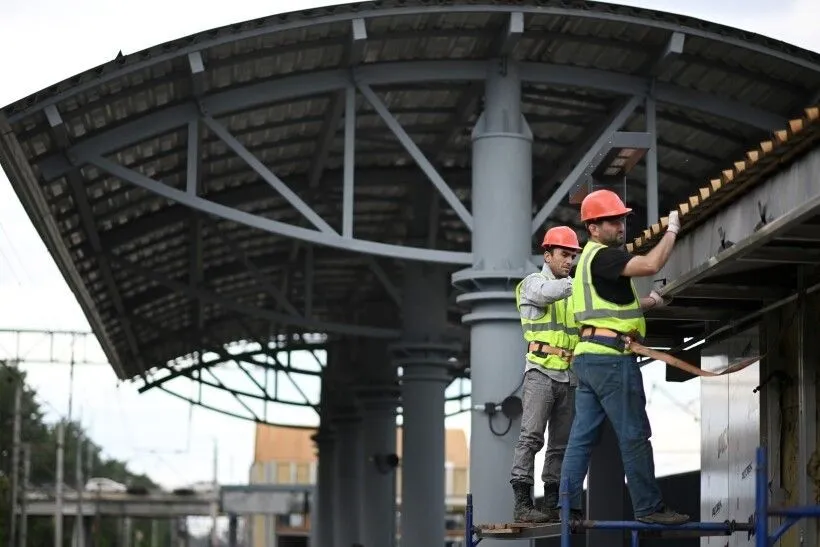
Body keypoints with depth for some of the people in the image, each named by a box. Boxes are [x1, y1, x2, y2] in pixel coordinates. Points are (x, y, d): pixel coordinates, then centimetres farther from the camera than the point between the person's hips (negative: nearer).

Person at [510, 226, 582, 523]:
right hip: (541, 372, -7)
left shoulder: (572, 291, 20)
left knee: (561, 443, 6)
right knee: (531, 437, -14)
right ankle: (522, 503, -17)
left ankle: (552, 503, 9)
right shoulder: (533, 282, 2)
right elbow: (547, 293, -22)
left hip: (568, 377, 7)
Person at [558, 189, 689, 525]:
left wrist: (646, 303, 19)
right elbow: (651, 265, -24)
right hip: (611, 356, -10)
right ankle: (649, 507, -3)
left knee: (582, 435, 7)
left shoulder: (590, 259, 22)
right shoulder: (602, 256, -10)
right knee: (634, 435, -6)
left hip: (588, 355, 10)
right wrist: (671, 231, -11)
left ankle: (567, 506, 5)